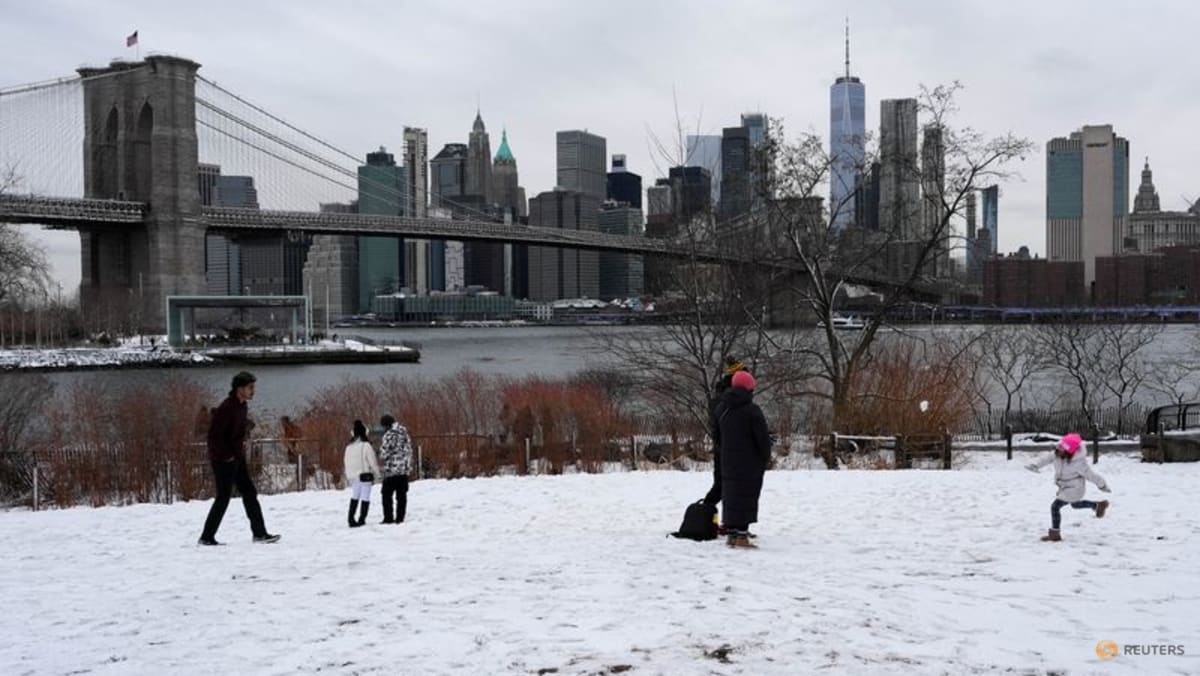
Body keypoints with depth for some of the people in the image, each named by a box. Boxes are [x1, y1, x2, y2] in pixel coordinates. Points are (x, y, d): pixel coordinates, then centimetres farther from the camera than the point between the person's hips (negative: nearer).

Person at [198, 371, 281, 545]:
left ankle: (259, 533, 14)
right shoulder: (227, 408, -22)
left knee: (249, 493, 9)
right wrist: (227, 455, -19)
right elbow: (214, 435, -24)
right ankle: (206, 537, 10)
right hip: (224, 460, -9)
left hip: (237, 459, 9)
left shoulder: (242, 406, 7)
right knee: (223, 497, -2)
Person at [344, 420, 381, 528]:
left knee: (354, 497, 17)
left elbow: (346, 462, 9)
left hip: (353, 477, 5)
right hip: (365, 475, -5)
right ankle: (361, 520, -2)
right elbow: (372, 461, -10)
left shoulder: (349, 447, 5)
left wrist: (349, 477, 16)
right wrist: (377, 473, 4)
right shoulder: (366, 445, -12)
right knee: (365, 498, 1)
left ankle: (351, 518, 13)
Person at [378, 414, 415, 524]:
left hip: (392, 470, -7)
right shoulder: (405, 433, 11)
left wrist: (382, 458, 8)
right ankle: (400, 518, 9)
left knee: (387, 494, 2)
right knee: (402, 494, 9)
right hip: (405, 469, 7)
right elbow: (409, 450, 14)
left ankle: (388, 518, -1)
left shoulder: (389, 435, -13)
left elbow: (384, 451, -13)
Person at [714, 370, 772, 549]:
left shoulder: (721, 409, 8)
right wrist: (766, 457, 2)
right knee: (746, 496, -4)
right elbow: (763, 438, -13)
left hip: (728, 462, 7)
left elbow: (718, 437, 17)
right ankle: (741, 535, -6)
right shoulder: (752, 410, -16)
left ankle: (731, 532, 15)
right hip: (750, 463, -7)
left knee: (730, 495, 12)